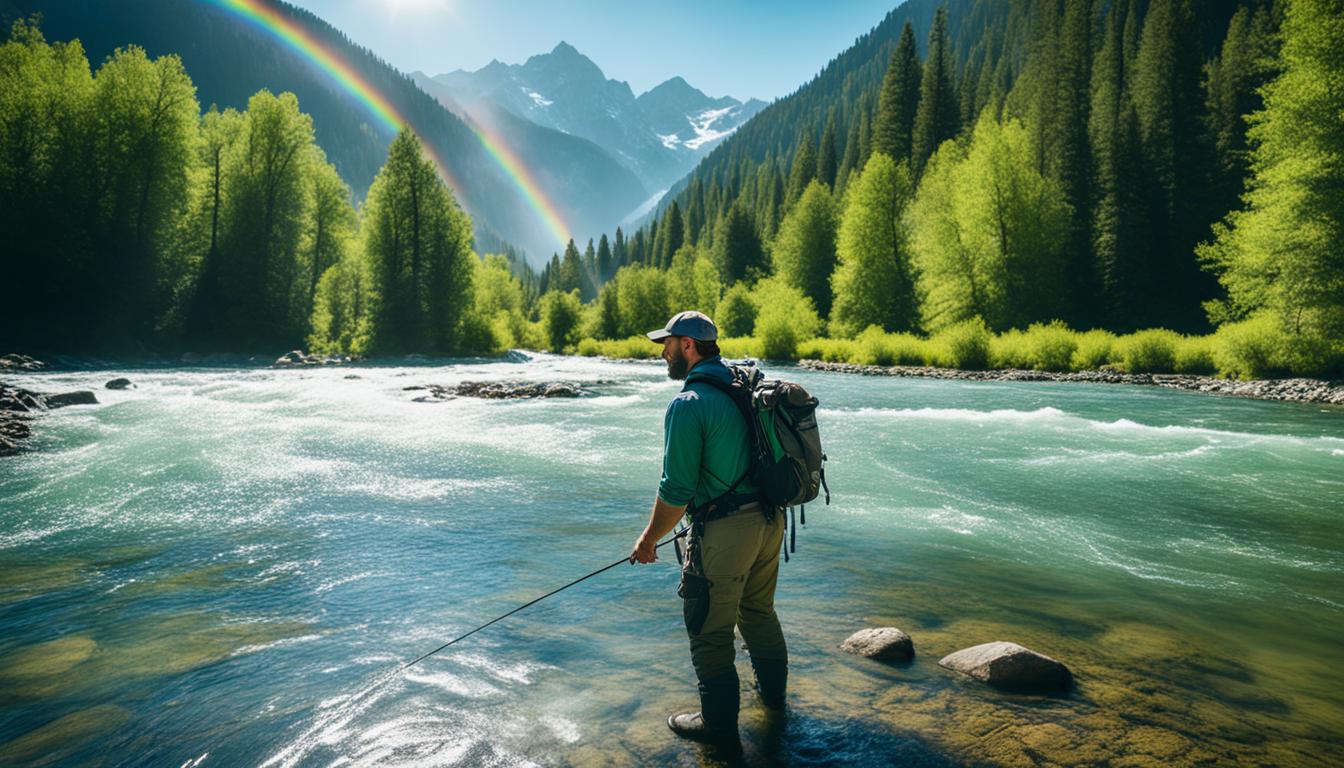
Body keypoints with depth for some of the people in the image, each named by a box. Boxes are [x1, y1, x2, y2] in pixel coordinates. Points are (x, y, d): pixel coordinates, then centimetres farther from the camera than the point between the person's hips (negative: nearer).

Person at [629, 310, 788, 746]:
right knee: (758, 610, 26)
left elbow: (676, 491, -19)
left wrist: (649, 539, -5)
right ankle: (773, 691, 45)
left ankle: (719, 723, 22)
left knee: (709, 630, 8)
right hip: (770, 521, 9)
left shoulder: (688, 404, -18)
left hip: (724, 532, -9)